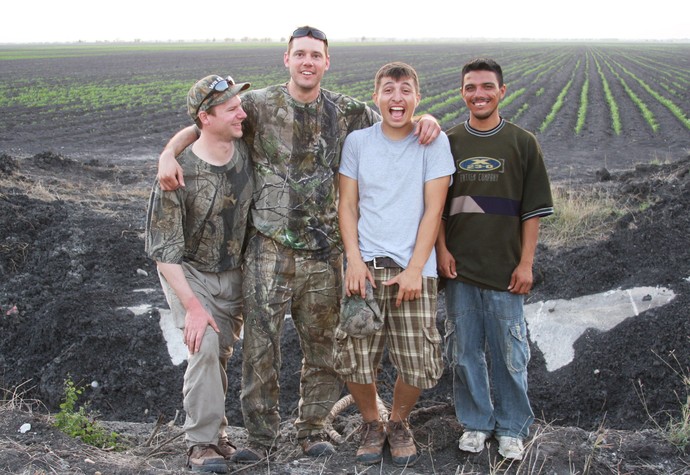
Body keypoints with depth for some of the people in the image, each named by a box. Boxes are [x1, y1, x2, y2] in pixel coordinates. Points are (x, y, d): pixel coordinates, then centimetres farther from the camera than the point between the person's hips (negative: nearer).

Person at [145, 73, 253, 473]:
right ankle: (202, 442, -8)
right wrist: (192, 306, -24)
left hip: (233, 273, 5)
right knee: (205, 346, -20)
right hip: (188, 272, -4)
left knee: (222, 353, 8)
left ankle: (214, 431, 25)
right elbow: (163, 249, -21)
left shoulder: (247, 150, -11)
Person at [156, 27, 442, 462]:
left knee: (323, 345, 11)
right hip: (269, 249, -2)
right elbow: (199, 127, 5)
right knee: (261, 344, 2)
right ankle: (261, 434, 17)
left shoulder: (346, 112, 6)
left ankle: (313, 429, 28)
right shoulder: (260, 105, 0)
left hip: (324, 251, 2)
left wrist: (423, 122, -4)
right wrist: (168, 153, -13)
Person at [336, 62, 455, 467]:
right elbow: (348, 206, 6)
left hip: (413, 269, -1)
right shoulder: (358, 141, 6)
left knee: (418, 364, -3)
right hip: (365, 266, 1)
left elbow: (433, 210, -3)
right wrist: (355, 261, -6)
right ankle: (372, 422, 25)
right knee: (354, 358, -2)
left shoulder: (434, 141, 1)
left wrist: (414, 269, -9)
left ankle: (399, 423, 25)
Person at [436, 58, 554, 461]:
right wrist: (441, 249, -1)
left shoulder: (523, 144, 1)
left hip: (505, 269, -2)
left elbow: (533, 209, 1)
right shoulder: (449, 143, 6)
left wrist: (526, 263, -4)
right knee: (465, 350, 9)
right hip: (459, 266, 2)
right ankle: (477, 423, 24)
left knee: (510, 353, 4)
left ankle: (512, 428, 20)